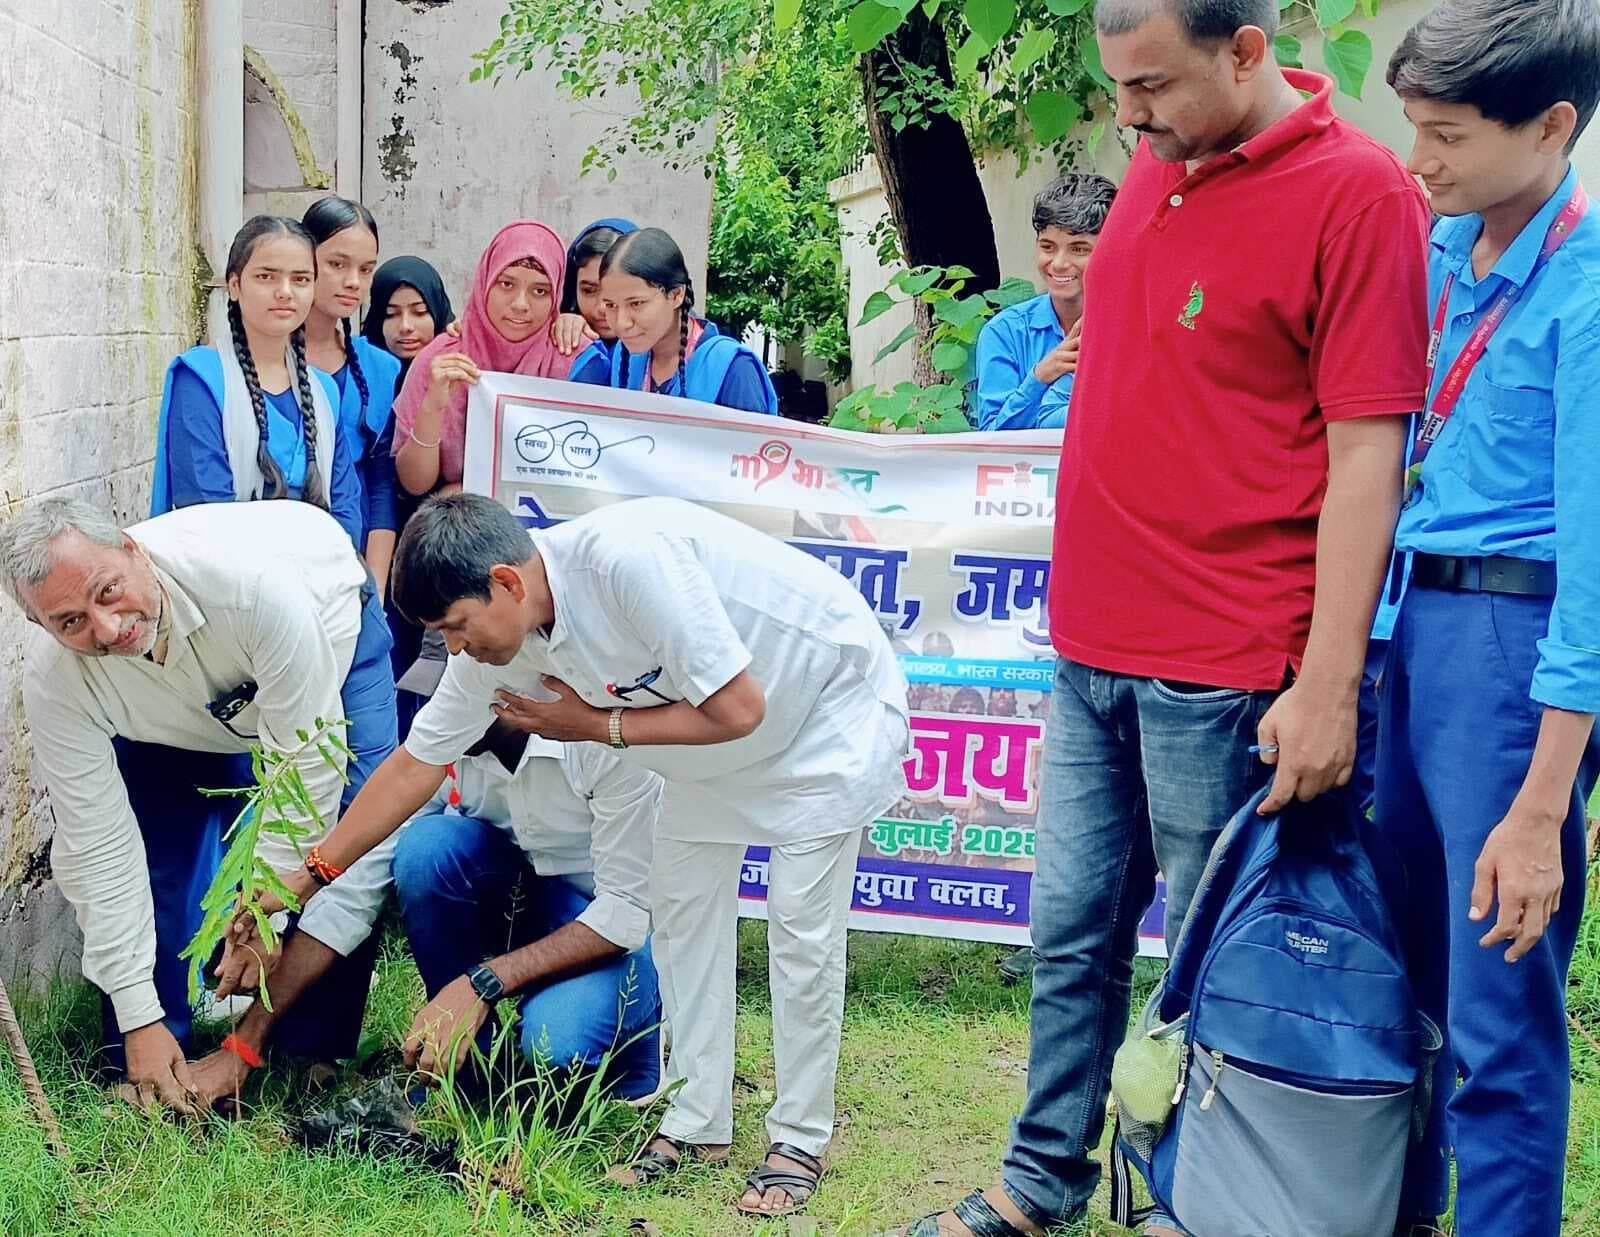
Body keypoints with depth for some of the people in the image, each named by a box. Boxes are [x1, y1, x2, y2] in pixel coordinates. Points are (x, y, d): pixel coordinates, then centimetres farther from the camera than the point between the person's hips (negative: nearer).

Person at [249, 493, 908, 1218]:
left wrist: (597, 724, -21)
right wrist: (304, 877, 0)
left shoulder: (628, 558, -39)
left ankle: (799, 1143, 8)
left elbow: (737, 709, -33)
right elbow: (415, 764, -2)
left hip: (829, 707, -7)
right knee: (682, 911, 6)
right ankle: (698, 1124, 18)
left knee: (801, 931, -6)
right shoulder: (494, 645, -14)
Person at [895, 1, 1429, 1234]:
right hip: (1092, 652, 7)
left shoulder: (1361, 195, -13)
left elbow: (1365, 460, -17)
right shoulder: (1155, 171, 10)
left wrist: (1327, 688, -19)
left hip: (1221, 671, -7)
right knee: (1072, 940, 16)